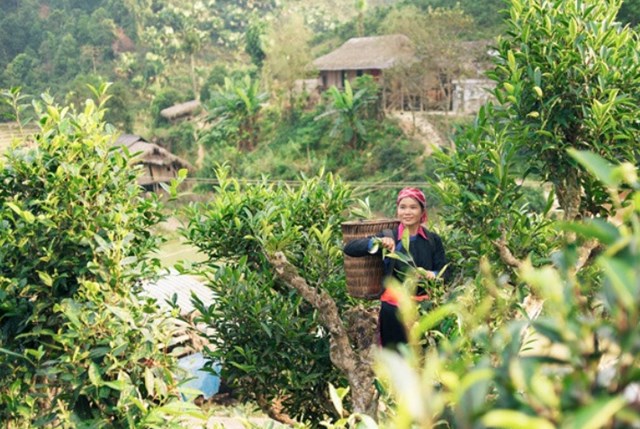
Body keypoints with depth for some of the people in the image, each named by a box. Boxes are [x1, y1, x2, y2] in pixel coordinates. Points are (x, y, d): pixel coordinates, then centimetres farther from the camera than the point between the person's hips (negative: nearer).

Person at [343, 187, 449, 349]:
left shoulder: (433, 240, 5)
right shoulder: (388, 237, 0)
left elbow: (444, 272, 5)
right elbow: (349, 248, -7)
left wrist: (434, 275, -18)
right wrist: (377, 242, -24)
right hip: (392, 309, -1)